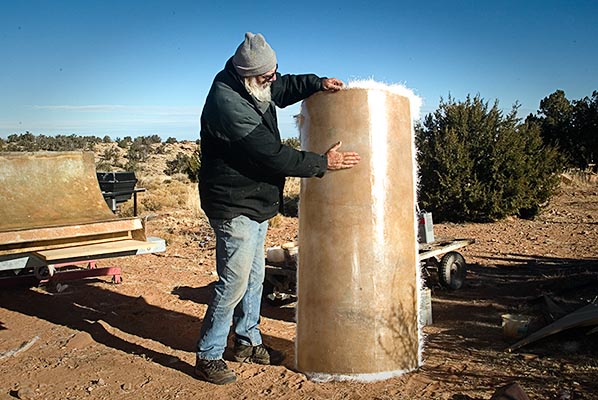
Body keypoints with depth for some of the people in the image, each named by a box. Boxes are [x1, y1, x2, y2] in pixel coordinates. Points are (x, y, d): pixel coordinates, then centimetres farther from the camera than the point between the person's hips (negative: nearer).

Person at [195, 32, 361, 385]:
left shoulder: (258, 86, 4)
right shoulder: (226, 103, -25)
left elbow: (287, 86, 25)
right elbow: (271, 155, -26)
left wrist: (318, 83, 5)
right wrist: (323, 163, -18)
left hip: (257, 204, 10)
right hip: (235, 207, -10)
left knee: (254, 276, 17)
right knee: (234, 282, -6)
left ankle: (248, 342, 34)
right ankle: (208, 356, 11)